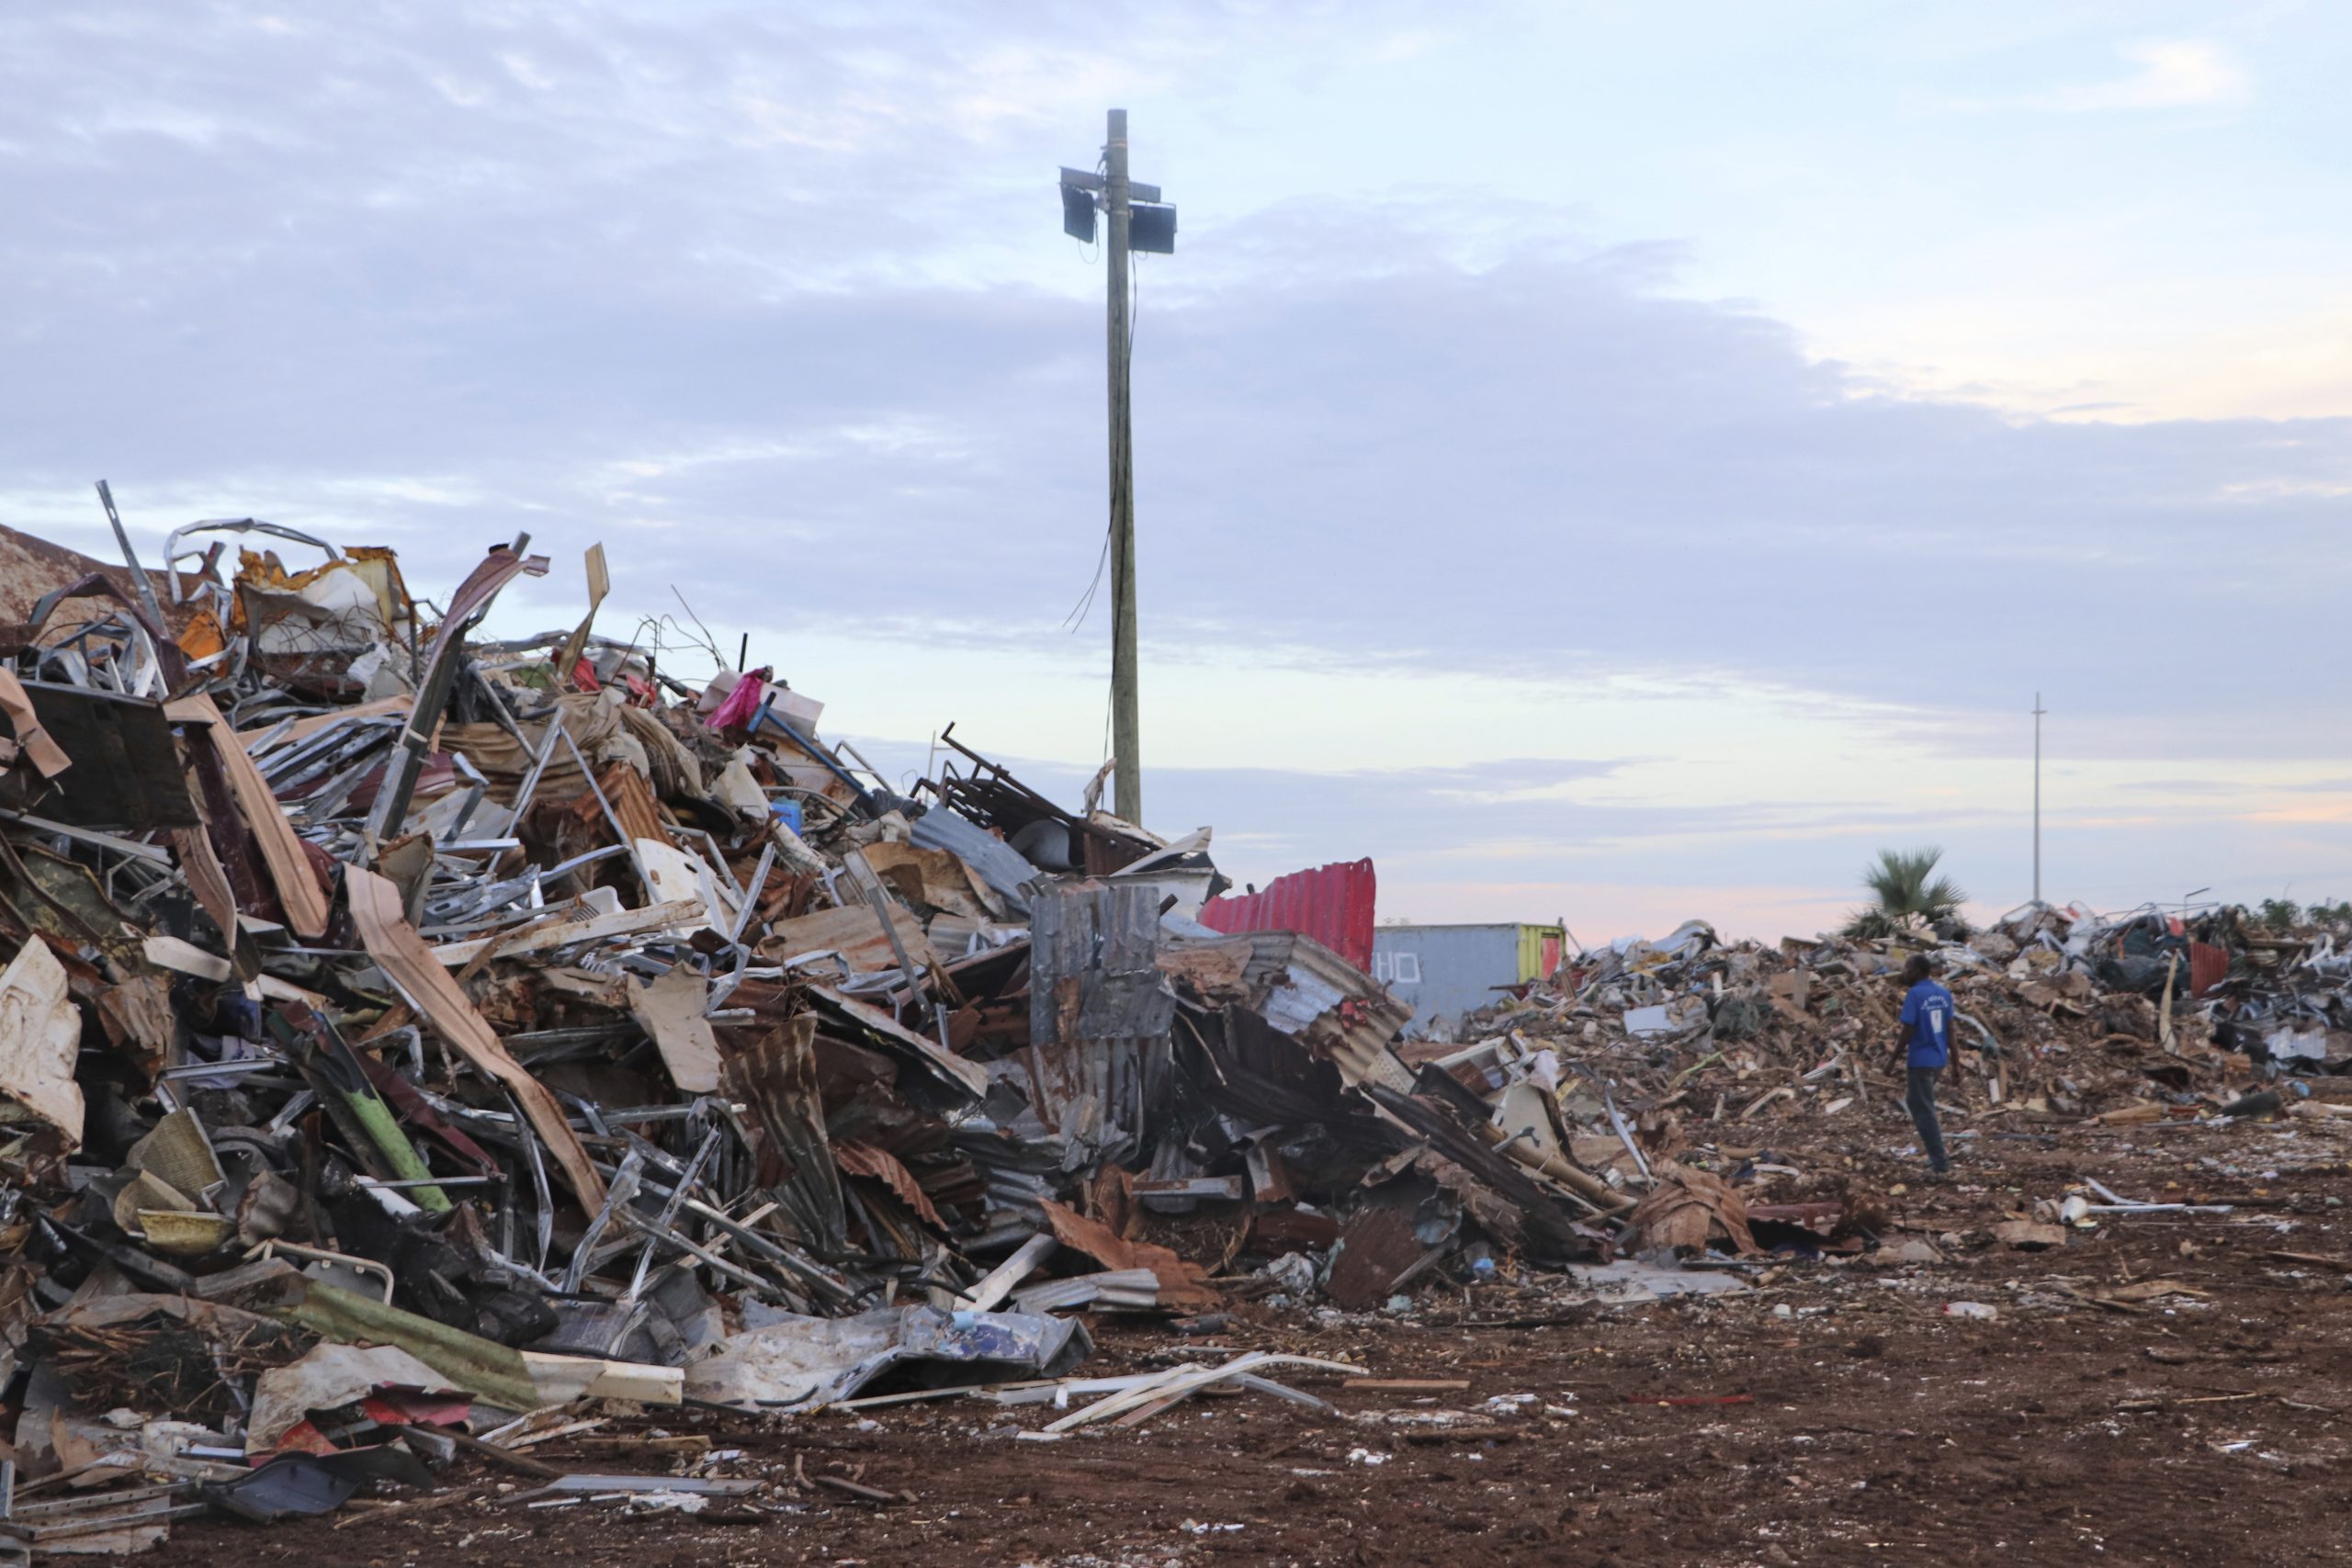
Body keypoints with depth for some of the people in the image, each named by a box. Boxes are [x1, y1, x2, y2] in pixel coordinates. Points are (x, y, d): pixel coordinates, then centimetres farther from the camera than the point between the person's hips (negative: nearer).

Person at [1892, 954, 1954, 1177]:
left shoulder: (1914, 995, -16)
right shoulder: (1943, 994, 5)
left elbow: (1907, 1031, -16)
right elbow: (1950, 1030, 8)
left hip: (1920, 1060, -7)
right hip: (1939, 1059, 7)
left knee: (1924, 1111, 1)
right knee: (1914, 1101, 22)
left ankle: (1940, 1162, 1)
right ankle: (1936, 1155, 20)